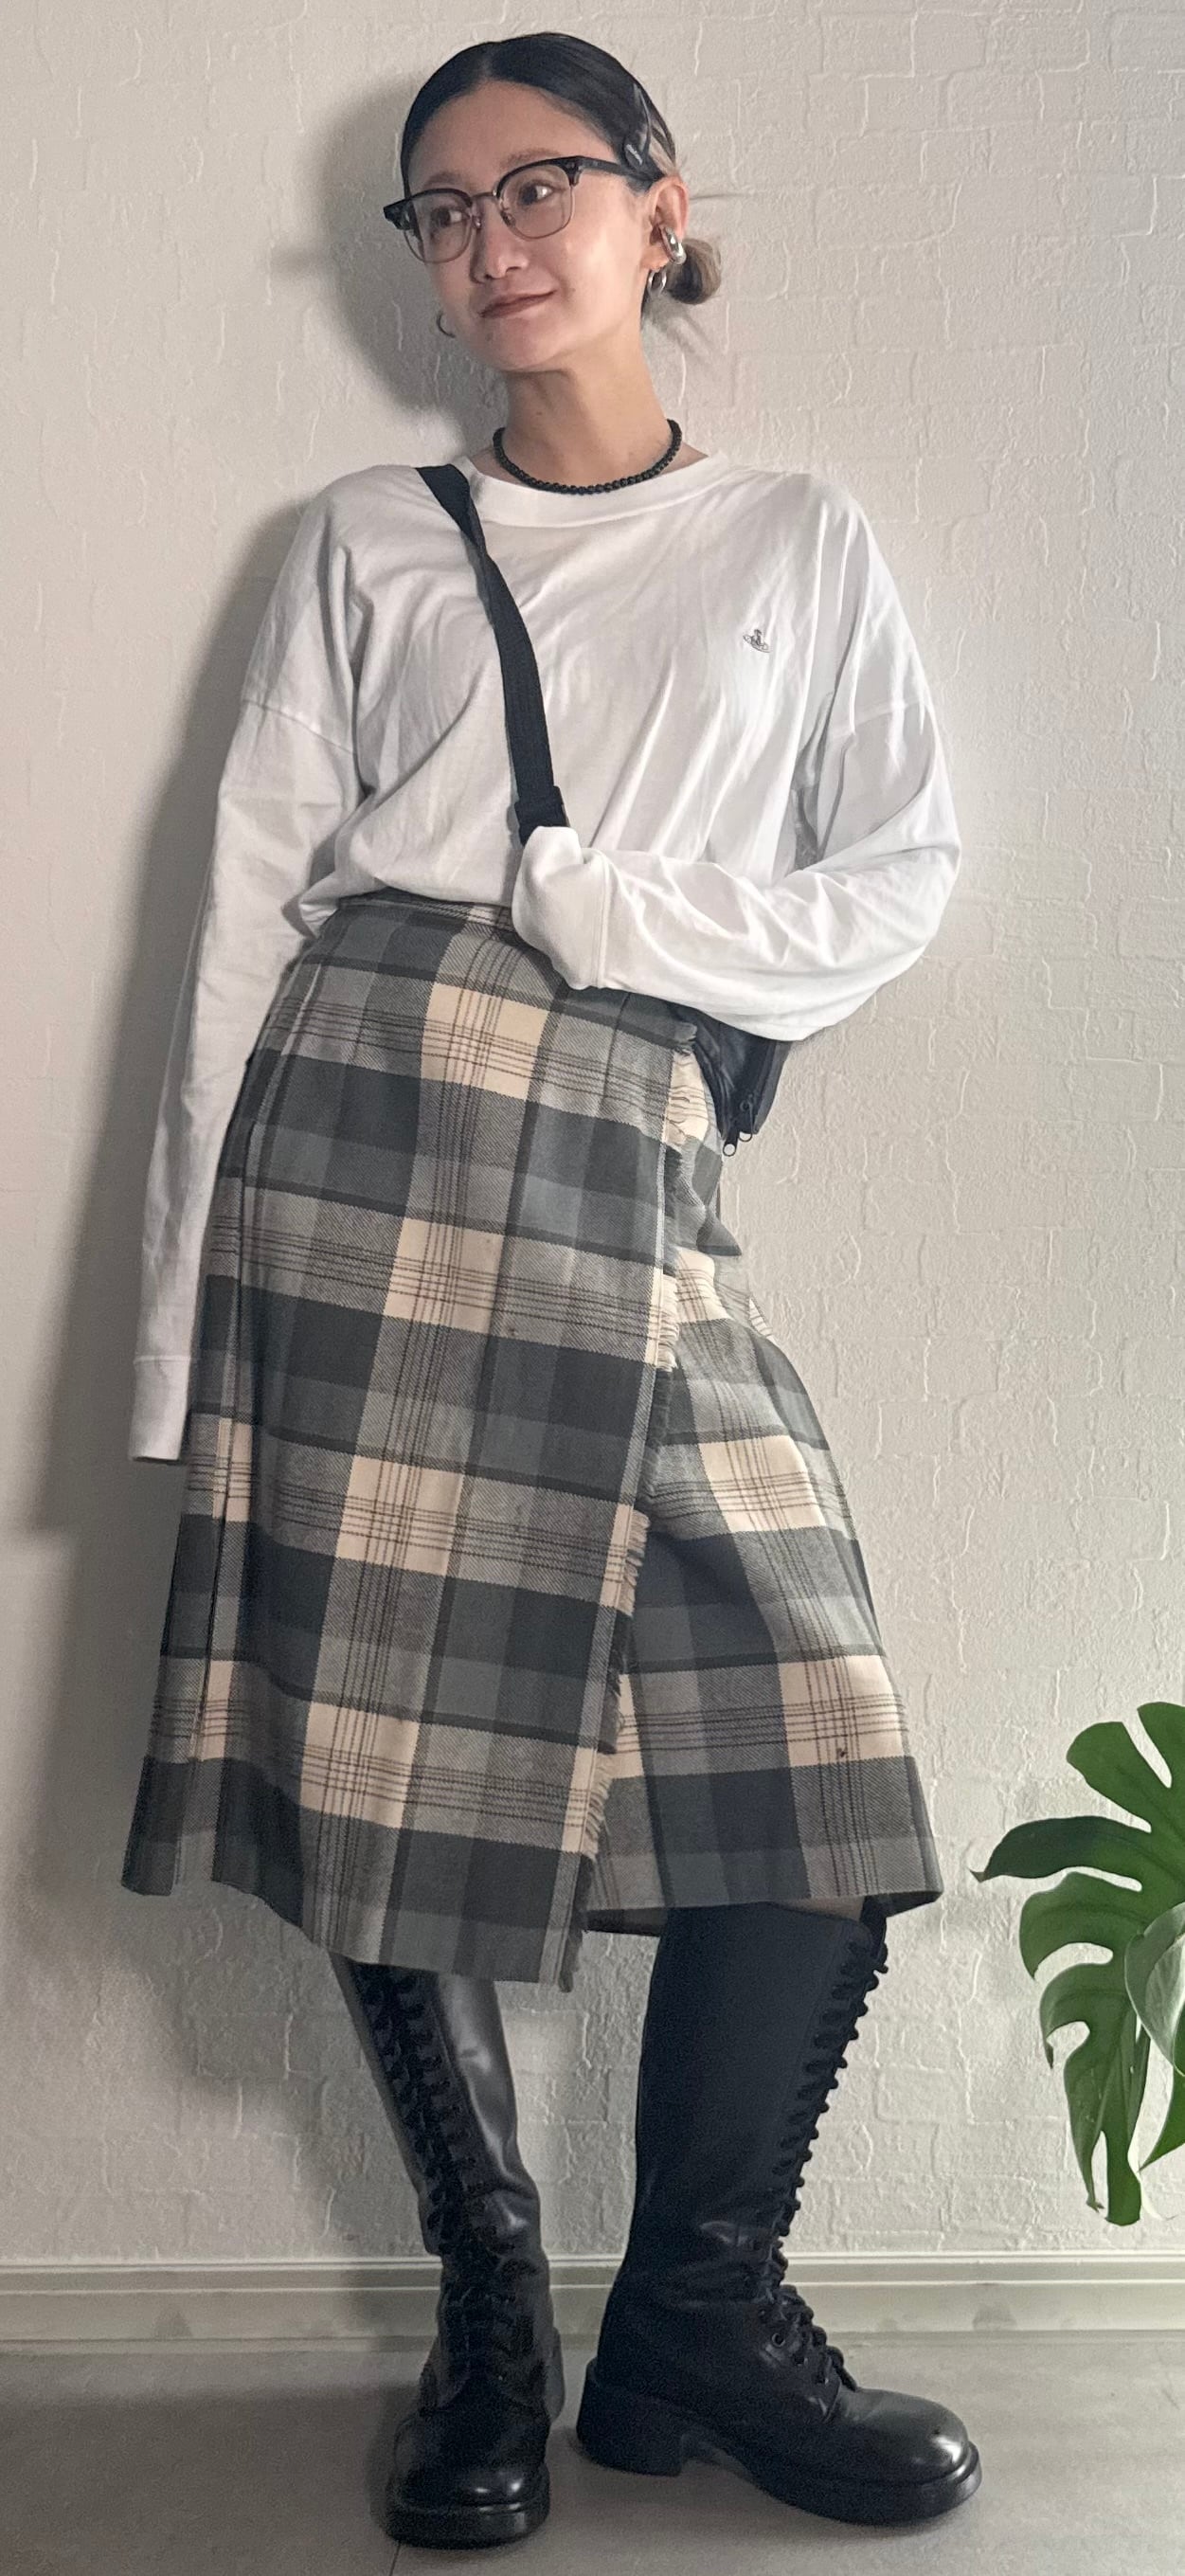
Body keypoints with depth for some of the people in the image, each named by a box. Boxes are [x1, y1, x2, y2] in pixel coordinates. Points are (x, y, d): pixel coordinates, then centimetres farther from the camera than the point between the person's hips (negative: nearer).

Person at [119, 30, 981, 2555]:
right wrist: (183, 1297, -1)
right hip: (372, 1116, 0)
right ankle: (493, 2295, 14)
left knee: (819, 1740, -8)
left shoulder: (802, 541, 18)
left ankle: (700, 2306, 10)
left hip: (636, 1165, 1)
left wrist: (621, 914, -4)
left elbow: (904, 870, 12)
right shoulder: (369, 541, 15)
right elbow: (250, 902, 7)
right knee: (386, 1725, -4)